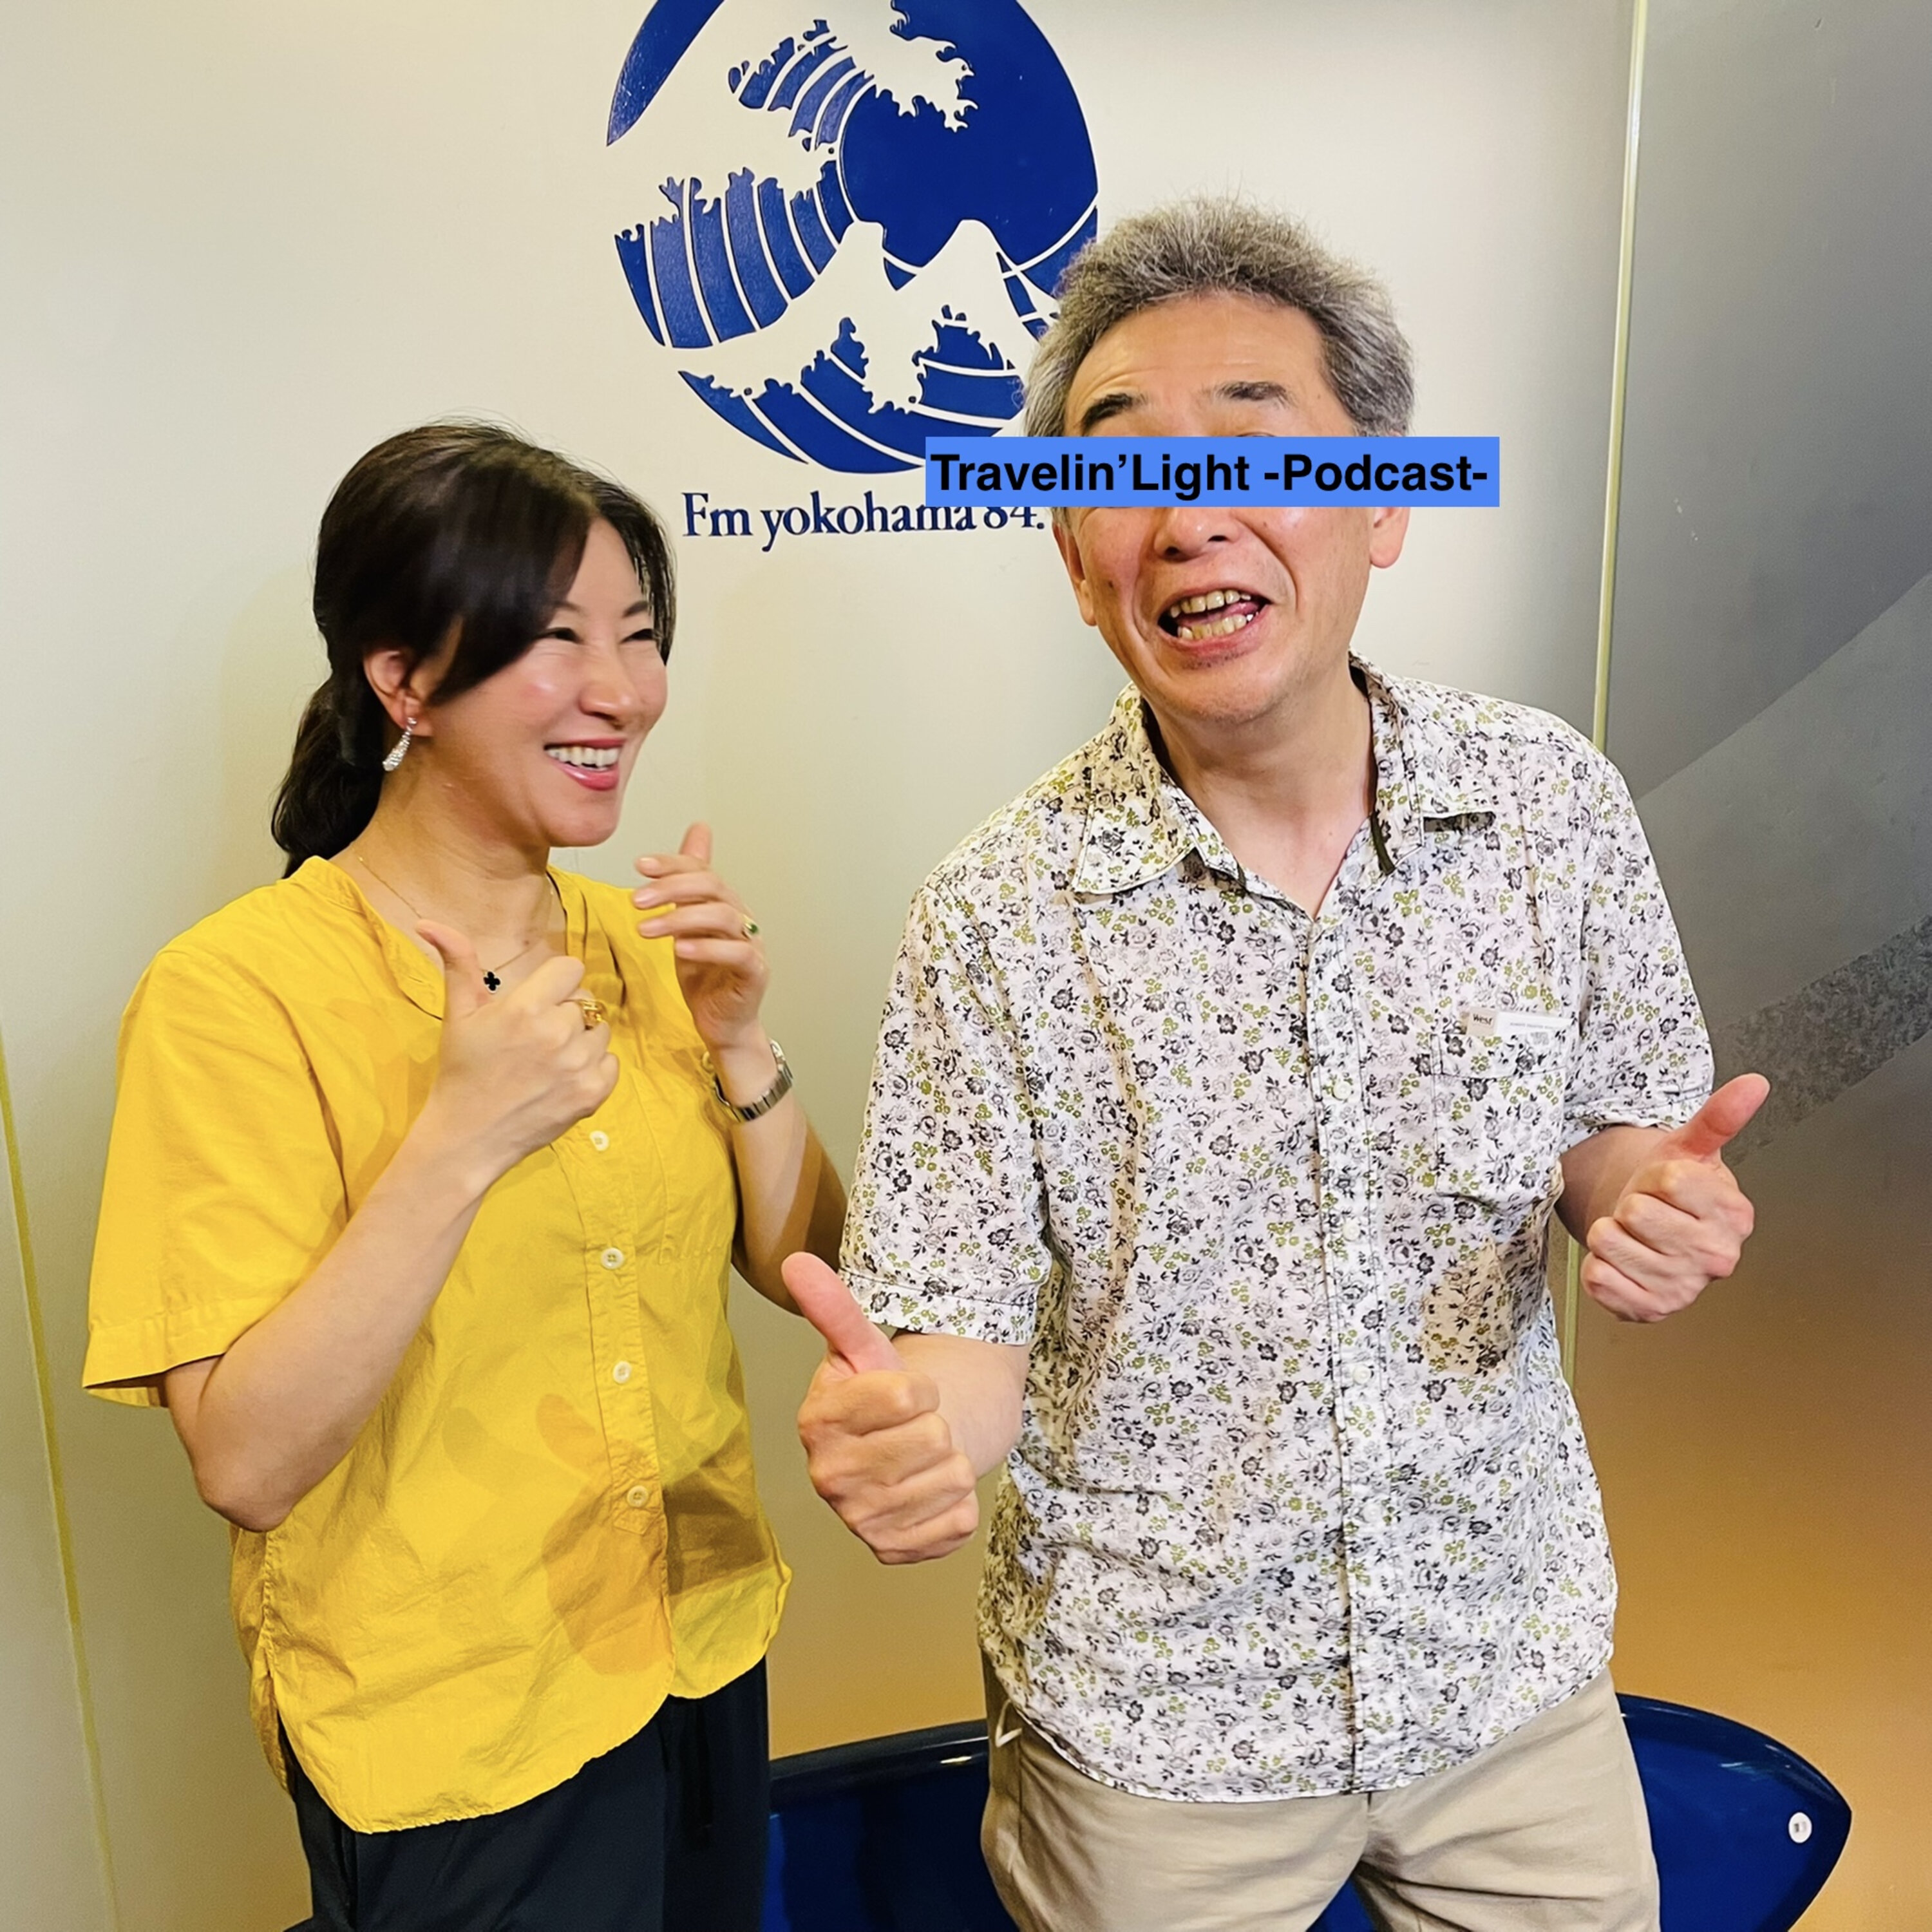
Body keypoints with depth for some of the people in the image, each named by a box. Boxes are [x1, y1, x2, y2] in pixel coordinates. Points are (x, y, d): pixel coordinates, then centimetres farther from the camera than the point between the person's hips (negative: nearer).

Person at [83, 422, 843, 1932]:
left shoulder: (636, 939, -3)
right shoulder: (235, 989, -20)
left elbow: (805, 1271, -2)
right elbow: (245, 1462, -22)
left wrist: (739, 1049, -18)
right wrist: (462, 1141, -33)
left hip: (704, 1647, 6)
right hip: (445, 1733, -5)